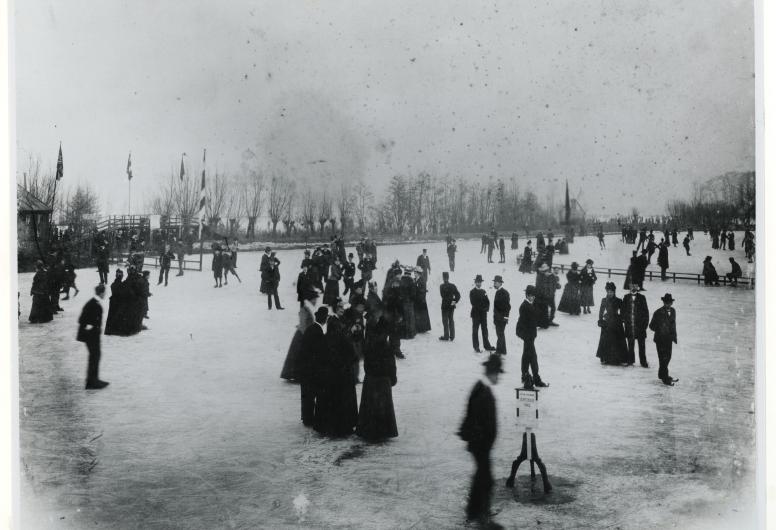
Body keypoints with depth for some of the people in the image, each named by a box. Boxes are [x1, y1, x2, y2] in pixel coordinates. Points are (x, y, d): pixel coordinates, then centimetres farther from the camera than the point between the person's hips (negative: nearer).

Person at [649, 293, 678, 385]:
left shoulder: (673, 311, 6)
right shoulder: (658, 313, -12)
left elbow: (673, 324, 15)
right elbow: (652, 326, -4)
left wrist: (674, 337, 13)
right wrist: (659, 330, -12)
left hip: (669, 339, 6)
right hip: (660, 339, -6)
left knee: (667, 357, 14)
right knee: (663, 359, -4)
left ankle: (662, 375, 30)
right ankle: (665, 379, 2)